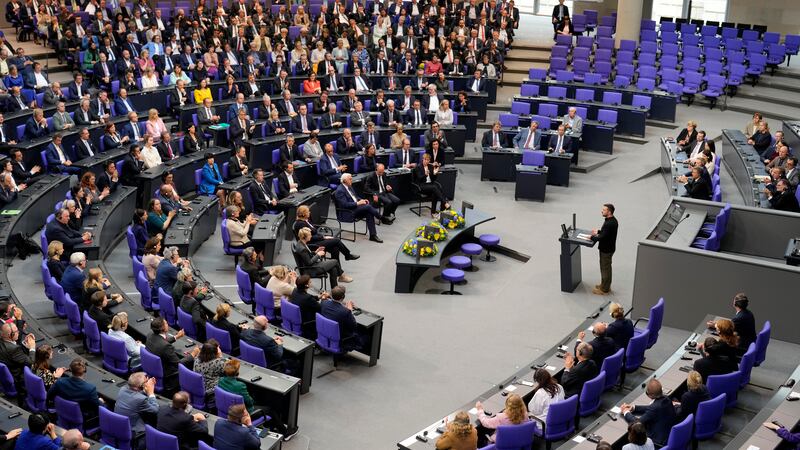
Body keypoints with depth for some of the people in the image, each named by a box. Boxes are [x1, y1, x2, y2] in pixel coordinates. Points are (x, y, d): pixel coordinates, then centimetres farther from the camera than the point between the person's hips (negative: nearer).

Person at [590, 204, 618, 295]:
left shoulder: (609, 224, -30)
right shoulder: (613, 220, 2)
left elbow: (602, 237, -29)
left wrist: (592, 237, -14)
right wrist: (598, 231, 7)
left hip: (606, 249, -10)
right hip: (608, 247, 10)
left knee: (605, 268, 4)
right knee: (606, 267, 23)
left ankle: (604, 289, 18)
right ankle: (605, 285, 38)